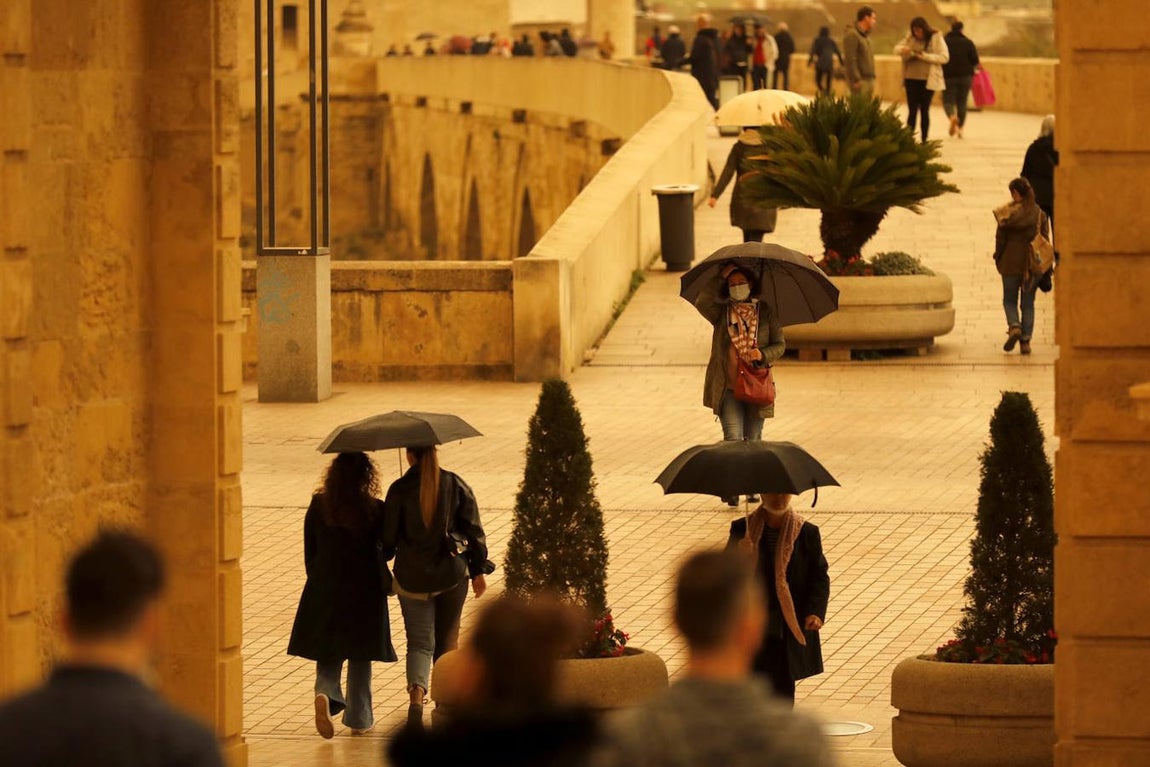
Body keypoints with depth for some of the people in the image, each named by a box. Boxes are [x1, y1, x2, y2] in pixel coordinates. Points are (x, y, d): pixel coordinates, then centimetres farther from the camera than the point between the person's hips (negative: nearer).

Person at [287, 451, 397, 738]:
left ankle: (325, 693, -18)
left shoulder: (318, 506, -4)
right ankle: (359, 719, 16)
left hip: (324, 588, 1)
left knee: (328, 653, 11)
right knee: (360, 656, 12)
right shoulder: (376, 511, -12)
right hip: (364, 591, -1)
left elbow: (309, 551, 3)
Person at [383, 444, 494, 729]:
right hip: (452, 573, 1)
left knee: (420, 641, 3)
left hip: (412, 576, -1)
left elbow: (389, 536, -4)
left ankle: (417, 694, -22)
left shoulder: (399, 490, -8)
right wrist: (478, 570, 10)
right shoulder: (456, 486, -2)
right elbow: (474, 529, 1)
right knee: (447, 638, 18)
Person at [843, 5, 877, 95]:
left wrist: (872, 79, 17)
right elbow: (850, 60, -17)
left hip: (869, 80, 9)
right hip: (860, 81, -9)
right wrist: (856, 80, -21)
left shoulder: (866, 35, 18)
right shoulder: (852, 35, -12)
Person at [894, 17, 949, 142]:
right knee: (912, 111, -3)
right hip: (912, 79, 2)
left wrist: (924, 56, -18)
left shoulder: (936, 38, -4)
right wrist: (903, 49, -15)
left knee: (924, 111, 3)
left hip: (928, 80, -2)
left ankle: (924, 140, 11)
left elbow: (944, 57, -10)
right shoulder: (910, 38, 6)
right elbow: (896, 49, 9)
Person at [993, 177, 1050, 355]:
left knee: (1009, 300, 12)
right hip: (1033, 265, 2)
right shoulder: (1040, 214, -2)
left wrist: (998, 259, 8)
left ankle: (1014, 326, -14)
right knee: (1028, 303, 10)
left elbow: (1001, 238, -7)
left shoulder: (1008, 214, -10)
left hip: (1011, 263, -2)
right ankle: (1026, 341, 6)